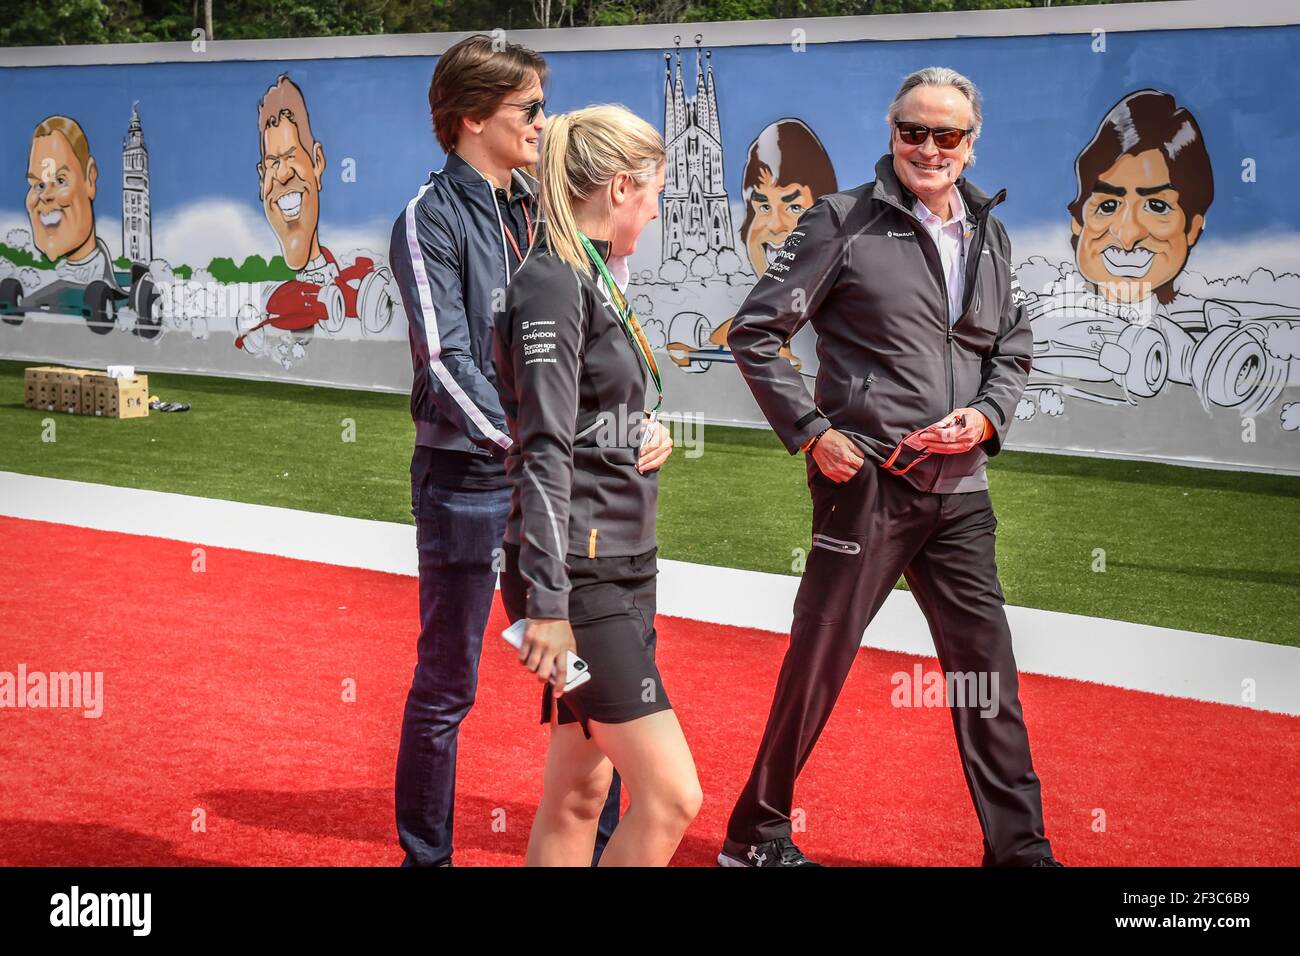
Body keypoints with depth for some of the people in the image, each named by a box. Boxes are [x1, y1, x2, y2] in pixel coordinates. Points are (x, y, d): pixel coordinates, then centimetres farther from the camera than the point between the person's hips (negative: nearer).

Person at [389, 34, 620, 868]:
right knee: (447, 687, 4)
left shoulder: (541, 209, 12)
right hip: (469, 479, -5)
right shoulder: (432, 219, -7)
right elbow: (447, 362, -16)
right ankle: (425, 853, 18)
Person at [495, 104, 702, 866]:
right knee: (670, 796, -10)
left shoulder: (594, 279, 15)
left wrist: (649, 431, 8)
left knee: (577, 795, 11)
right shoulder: (553, 286, -13)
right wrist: (549, 603, -21)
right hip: (580, 574, -10)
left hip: (621, 568, 10)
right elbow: (546, 453, -19)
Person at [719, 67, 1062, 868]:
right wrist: (811, 432, -10)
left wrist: (987, 415, -1)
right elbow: (755, 333, -3)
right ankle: (757, 834, 19)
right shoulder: (844, 223, -4)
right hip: (866, 481, -5)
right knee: (818, 665, 3)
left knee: (988, 674, 7)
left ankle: (1020, 850, 17)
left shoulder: (990, 236, 13)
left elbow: (1014, 349, 20)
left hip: (960, 491, 5)